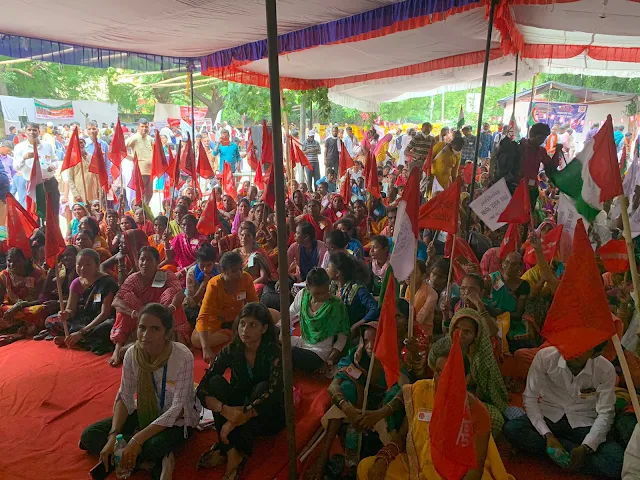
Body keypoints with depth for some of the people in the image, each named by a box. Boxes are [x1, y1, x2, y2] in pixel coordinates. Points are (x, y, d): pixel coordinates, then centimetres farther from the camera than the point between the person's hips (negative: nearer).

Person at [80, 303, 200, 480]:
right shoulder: (132, 354, -14)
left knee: (152, 446, -37)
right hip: (145, 412, 6)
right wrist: (113, 435, -25)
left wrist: (138, 439, -33)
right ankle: (158, 459, -8)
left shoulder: (183, 357, -29)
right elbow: (124, 397, -9)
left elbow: (178, 407, -27)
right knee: (90, 436, -9)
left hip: (177, 419, -6)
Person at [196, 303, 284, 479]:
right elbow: (202, 390, -17)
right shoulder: (230, 351, -11)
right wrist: (225, 410, -36)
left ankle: (240, 453, -30)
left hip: (269, 416, -3)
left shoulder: (275, 352, -19)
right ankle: (230, 450, -29)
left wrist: (236, 420, -38)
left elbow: (274, 393, -32)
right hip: (237, 412, 3)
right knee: (216, 382, -22)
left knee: (262, 387, -32)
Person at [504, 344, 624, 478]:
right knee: (511, 429, -29)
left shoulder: (606, 370, -16)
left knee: (618, 461, -28)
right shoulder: (545, 356, -20)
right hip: (549, 417, 0)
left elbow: (605, 414, -8)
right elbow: (530, 398, -13)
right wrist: (548, 435, -24)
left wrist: (586, 447, -23)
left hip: (583, 425, 0)